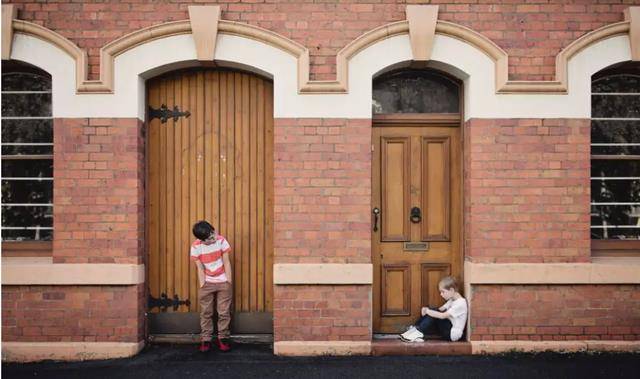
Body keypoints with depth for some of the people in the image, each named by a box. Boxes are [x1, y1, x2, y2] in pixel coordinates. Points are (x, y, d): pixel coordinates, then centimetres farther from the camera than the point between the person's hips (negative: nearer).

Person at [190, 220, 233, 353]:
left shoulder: (221, 240, -13)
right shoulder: (196, 247, -12)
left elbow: (226, 262, -5)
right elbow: (200, 268, -5)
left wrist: (229, 282, -5)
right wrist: (202, 286, -7)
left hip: (223, 282, 0)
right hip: (207, 283, 0)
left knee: (224, 312, 2)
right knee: (206, 313, 4)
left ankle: (222, 338, 15)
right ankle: (205, 340, 14)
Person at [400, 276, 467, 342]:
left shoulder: (460, 303, -20)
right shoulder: (452, 300, 10)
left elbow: (443, 316, -28)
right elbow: (440, 310, 4)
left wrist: (427, 311, -23)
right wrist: (427, 310, -15)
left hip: (453, 333, -9)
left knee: (433, 316, -23)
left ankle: (418, 332, -20)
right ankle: (414, 328, -10)